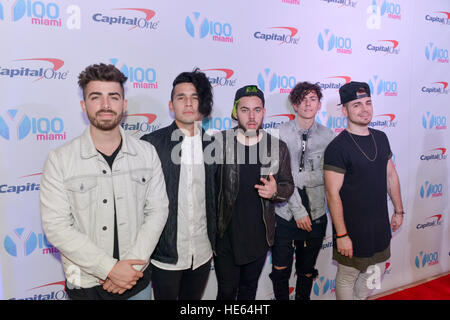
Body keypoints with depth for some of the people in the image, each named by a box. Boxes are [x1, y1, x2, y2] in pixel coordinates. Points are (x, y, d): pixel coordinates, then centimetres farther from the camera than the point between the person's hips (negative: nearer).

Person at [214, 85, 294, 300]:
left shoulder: (278, 147, -2)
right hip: (225, 235, -2)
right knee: (227, 290, 10)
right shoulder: (218, 142, -8)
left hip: (259, 236, 2)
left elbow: (288, 185, 7)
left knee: (249, 289, 21)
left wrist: (275, 191, -17)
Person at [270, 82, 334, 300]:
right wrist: (298, 210, -12)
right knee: (280, 270, 7)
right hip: (285, 214, -2)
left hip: (316, 215, 2)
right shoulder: (281, 133, -7)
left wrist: (298, 176, -13)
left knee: (307, 272, 17)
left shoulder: (328, 136, 1)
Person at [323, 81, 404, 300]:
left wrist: (398, 210, 15)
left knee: (374, 273, 21)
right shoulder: (337, 147, -18)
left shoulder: (381, 138, 4)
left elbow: (391, 176, 14)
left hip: (380, 225, 7)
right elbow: (333, 194, -19)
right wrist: (341, 235, -19)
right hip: (352, 228, -6)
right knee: (347, 277, 11)